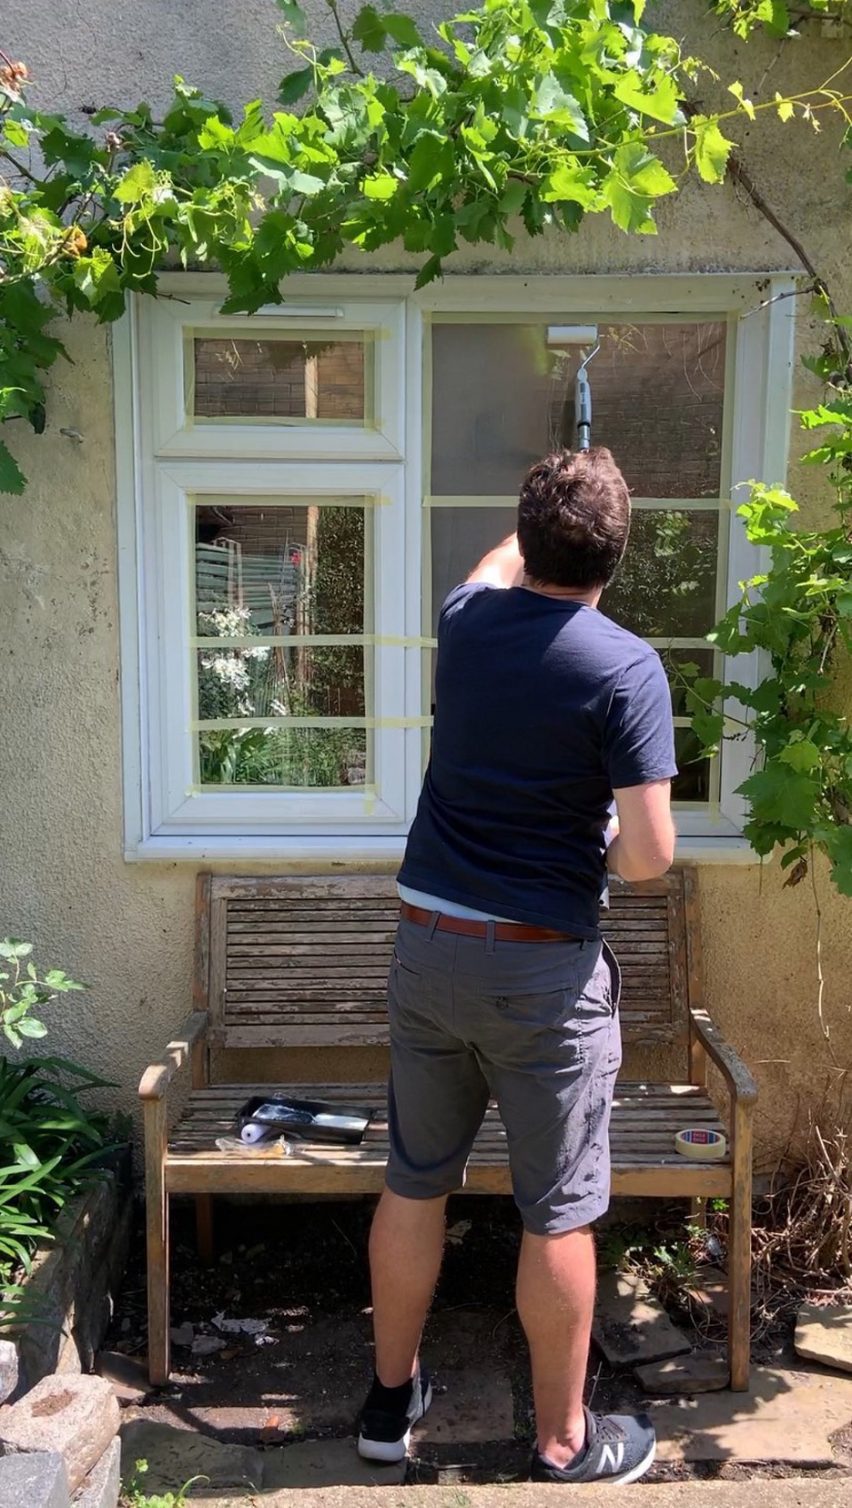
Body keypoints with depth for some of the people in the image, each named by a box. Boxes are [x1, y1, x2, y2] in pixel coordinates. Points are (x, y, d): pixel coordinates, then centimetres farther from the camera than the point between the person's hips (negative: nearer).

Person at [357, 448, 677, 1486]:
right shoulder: (626, 668, -14)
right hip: (544, 969, -5)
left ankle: (391, 1399, 34)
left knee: (415, 1182, 17)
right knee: (558, 1212, 9)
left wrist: (542, 521, 43)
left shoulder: (466, 619, 0)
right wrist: (608, 848, 5)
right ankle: (563, 1443, 26)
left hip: (428, 946, 5)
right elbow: (648, 855, -17)